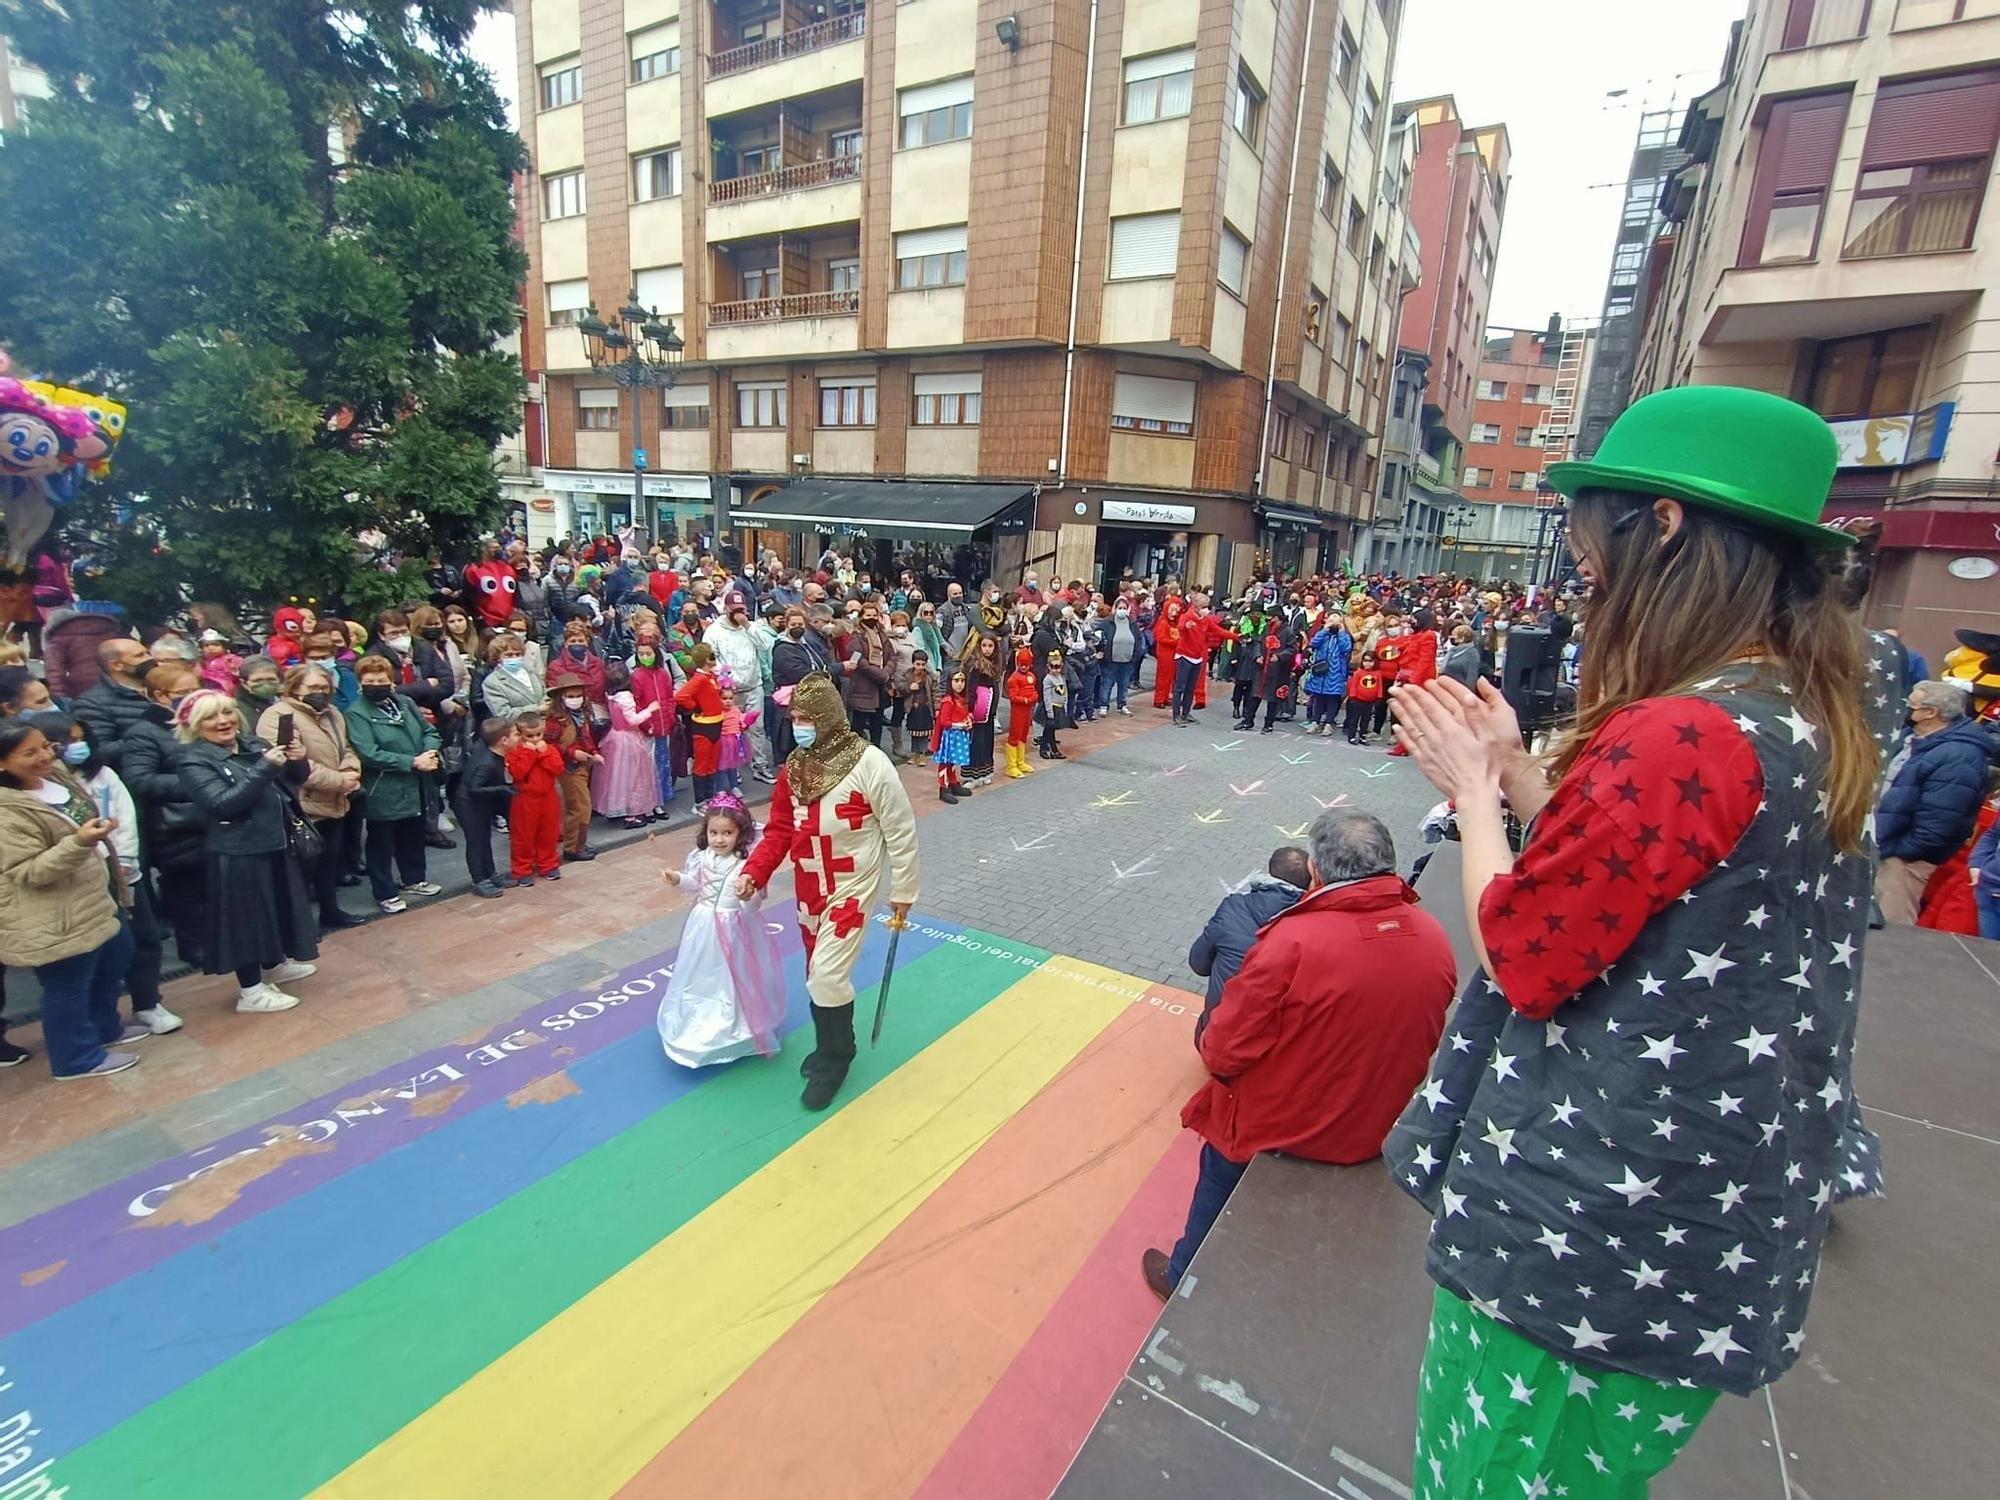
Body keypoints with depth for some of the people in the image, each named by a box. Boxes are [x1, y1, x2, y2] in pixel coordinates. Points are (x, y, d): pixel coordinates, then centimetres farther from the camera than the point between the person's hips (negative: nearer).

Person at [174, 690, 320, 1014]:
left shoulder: (253, 744, 6)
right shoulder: (194, 761, -11)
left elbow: (294, 780, 8)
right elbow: (223, 803, -24)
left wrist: (297, 761, -14)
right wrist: (264, 768, -31)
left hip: (277, 843, 7)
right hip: (239, 852, -7)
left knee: (278, 907, 20)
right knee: (247, 915, 3)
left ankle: (274, 966, 41)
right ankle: (250, 992, 15)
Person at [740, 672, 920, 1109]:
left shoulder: (869, 763, -20)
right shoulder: (793, 768, -1)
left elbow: (900, 831, -13)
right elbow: (779, 830, 4)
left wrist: (902, 891, -7)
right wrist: (753, 872, -12)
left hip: (851, 888, -6)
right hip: (808, 887, 6)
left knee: (828, 973, -9)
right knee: (818, 971, 18)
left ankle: (833, 1060, 15)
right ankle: (831, 1047, 41)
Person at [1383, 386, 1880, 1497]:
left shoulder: (1679, 737, -27)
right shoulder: (1814, 726, 3)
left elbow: (1523, 955, -20)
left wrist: (1473, 788, -8)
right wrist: (1517, 768, 6)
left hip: (1586, 1237, -8)